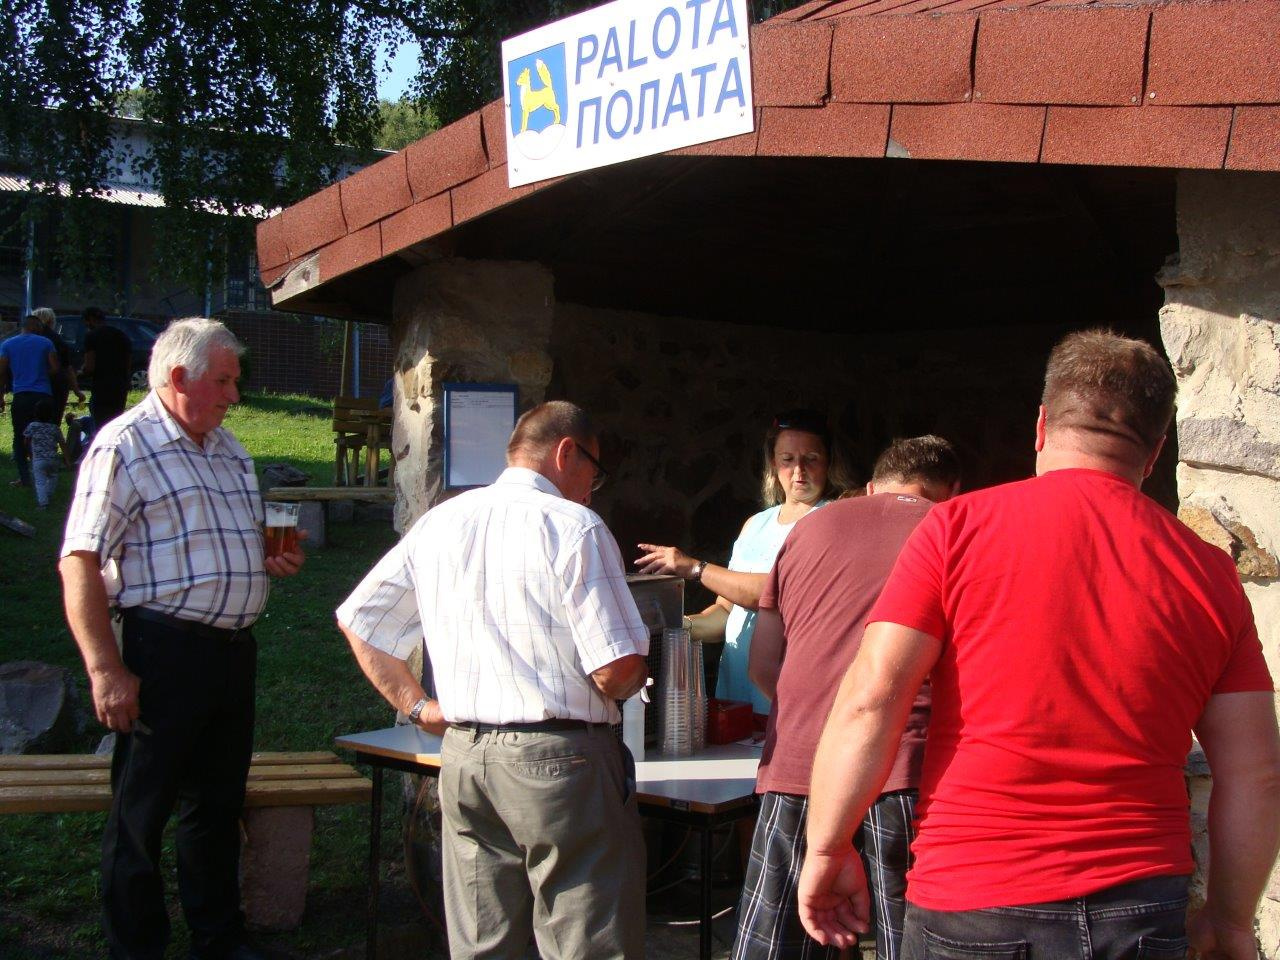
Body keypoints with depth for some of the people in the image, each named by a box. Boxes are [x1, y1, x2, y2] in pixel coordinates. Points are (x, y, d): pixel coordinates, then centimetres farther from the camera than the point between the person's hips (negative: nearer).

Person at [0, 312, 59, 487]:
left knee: (20, 438, 8)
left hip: (20, 396, 0)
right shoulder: (45, 343, 3)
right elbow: (55, 369, -1)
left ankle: (24, 478, 3)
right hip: (43, 395, 0)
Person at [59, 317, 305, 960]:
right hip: (166, 651, -8)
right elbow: (80, 564, -15)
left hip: (234, 649, 8)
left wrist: (272, 560, 7)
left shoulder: (226, 446, 17)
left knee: (219, 801, 17)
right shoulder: (124, 446, -9)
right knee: (141, 813, 3)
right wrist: (105, 671, -20)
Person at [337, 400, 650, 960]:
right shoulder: (574, 528, -9)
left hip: (462, 756, 6)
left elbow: (357, 620, 19)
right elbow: (618, 669, -14)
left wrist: (416, 706, 19)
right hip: (561, 758, -6)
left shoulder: (438, 523, 11)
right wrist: (627, 685, 8)